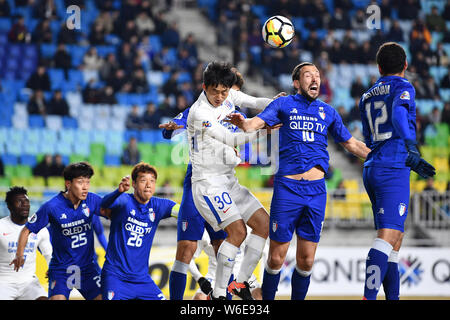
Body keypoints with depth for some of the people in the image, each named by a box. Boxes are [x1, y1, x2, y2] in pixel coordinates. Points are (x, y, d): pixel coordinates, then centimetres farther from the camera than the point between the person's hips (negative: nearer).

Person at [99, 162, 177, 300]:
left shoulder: (157, 205, 4)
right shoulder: (124, 201, -10)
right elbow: (104, 204, -31)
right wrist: (119, 191, -51)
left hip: (142, 278, 5)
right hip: (115, 276, -5)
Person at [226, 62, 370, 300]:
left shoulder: (328, 112, 18)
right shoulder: (284, 104, 8)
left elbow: (351, 144, 27)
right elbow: (255, 123, -7)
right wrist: (242, 123, -30)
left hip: (316, 191, 3)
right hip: (287, 187, -3)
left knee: (306, 260, 3)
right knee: (276, 258, -3)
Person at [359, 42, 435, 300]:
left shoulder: (367, 98, 22)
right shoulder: (404, 88, 1)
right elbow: (398, 113, -22)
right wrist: (410, 147, -35)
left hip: (371, 170, 8)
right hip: (393, 170, -8)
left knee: (395, 238, 14)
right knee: (388, 235, -17)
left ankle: (393, 297, 11)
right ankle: (369, 296, -31)